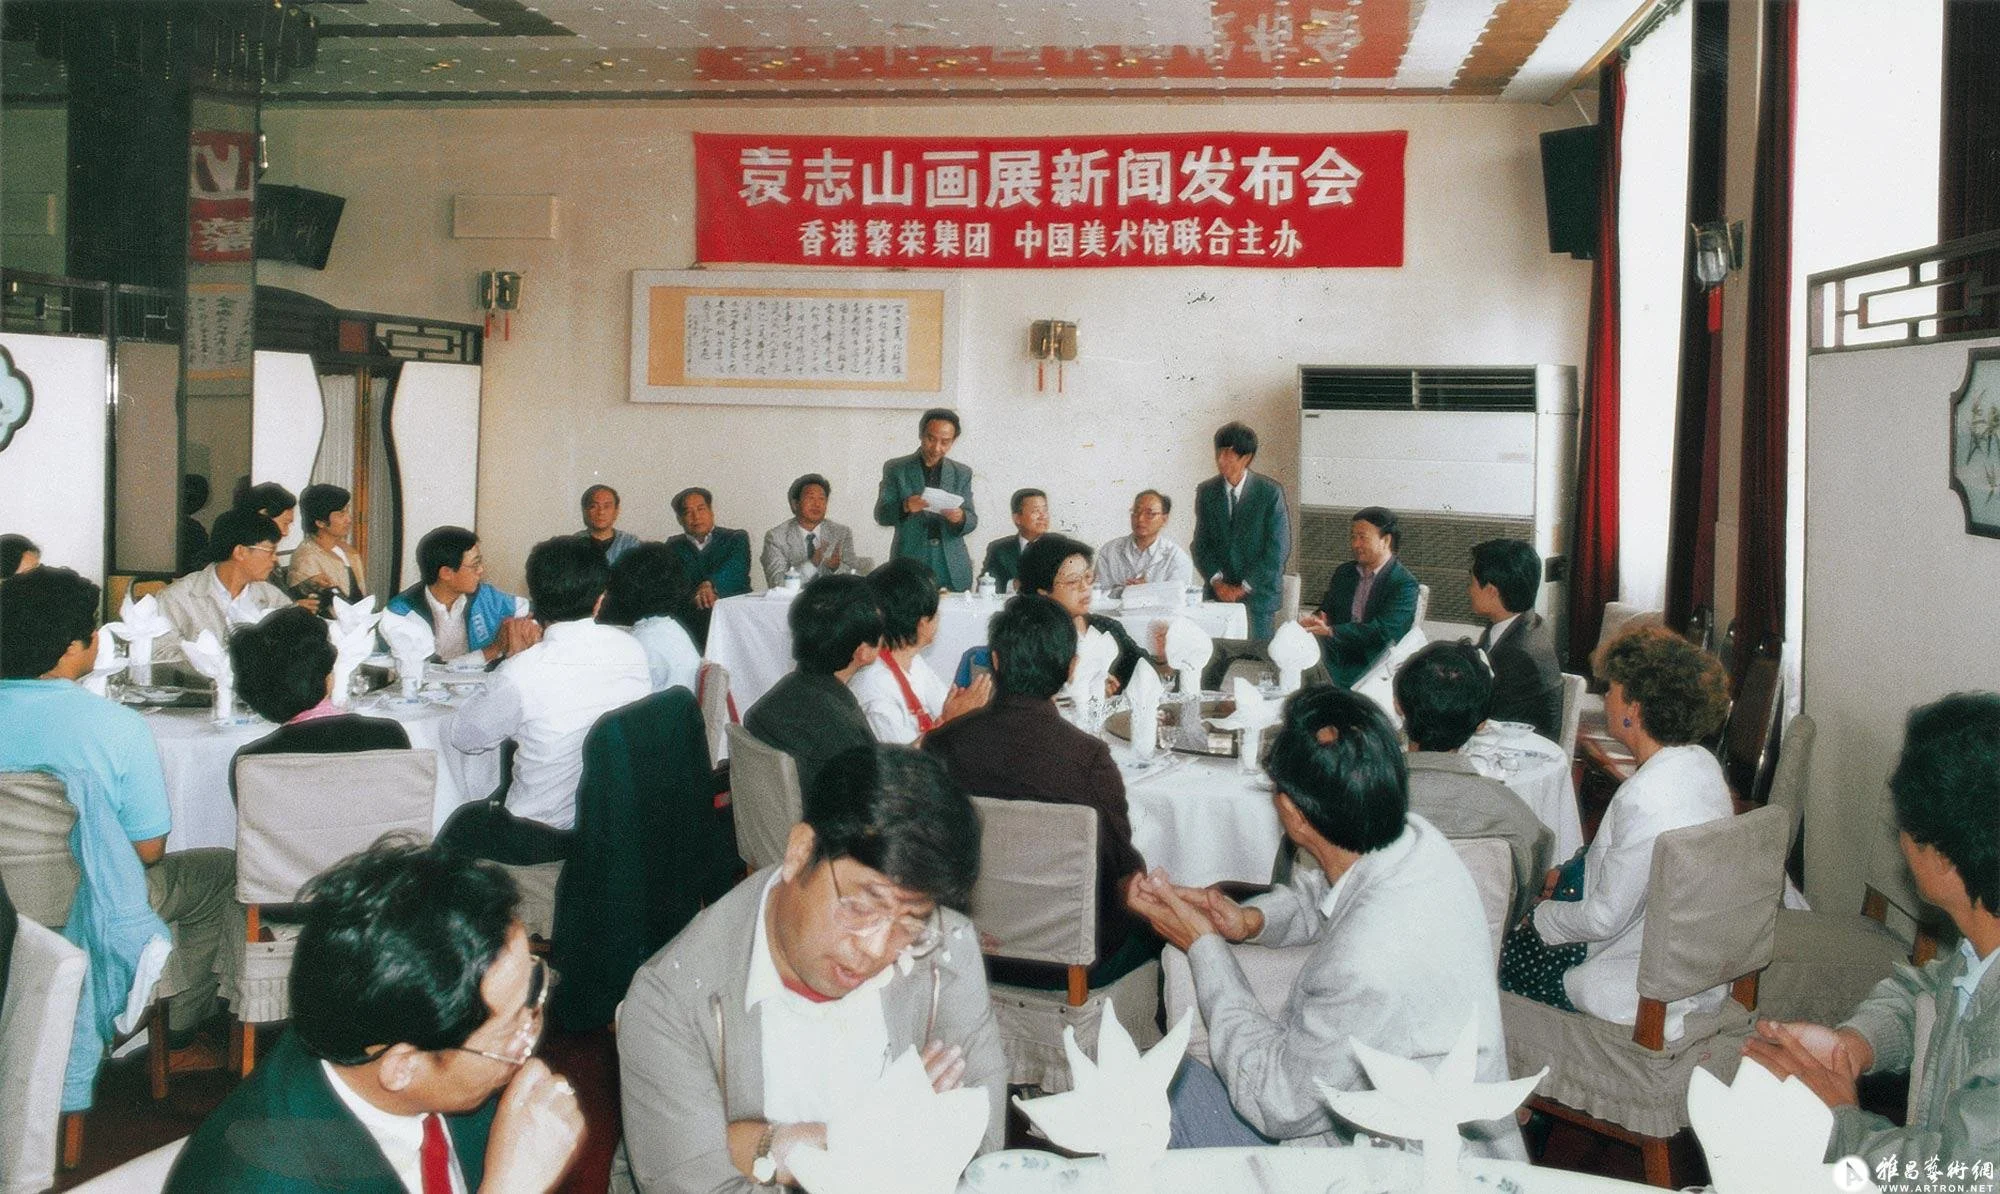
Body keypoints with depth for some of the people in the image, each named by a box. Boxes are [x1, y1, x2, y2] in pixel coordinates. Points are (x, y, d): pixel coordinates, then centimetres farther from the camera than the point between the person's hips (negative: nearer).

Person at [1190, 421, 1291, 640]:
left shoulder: (1270, 492, -6)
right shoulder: (1206, 491, 5)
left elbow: (1278, 548, -8)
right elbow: (1201, 544, 8)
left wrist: (1245, 587, -11)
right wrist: (1217, 581, -7)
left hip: (1258, 593, -3)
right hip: (1218, 594, 3)